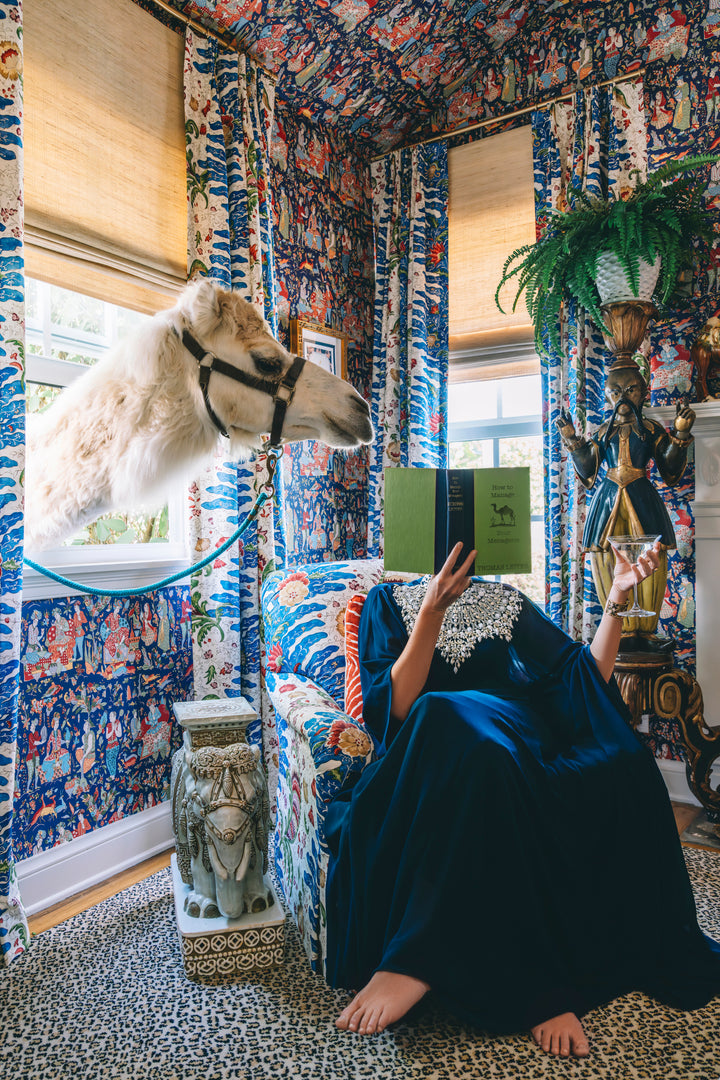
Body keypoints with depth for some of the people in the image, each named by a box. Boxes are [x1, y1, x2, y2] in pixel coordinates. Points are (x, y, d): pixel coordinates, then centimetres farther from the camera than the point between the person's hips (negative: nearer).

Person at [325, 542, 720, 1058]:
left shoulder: (507, 601, 21)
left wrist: (618, 597, 2)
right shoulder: (388, 602, 11)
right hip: (437, 764, -3)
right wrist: (433, 611, -16)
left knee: (624, 762, -27)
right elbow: (394, 709, -6)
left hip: (523, 751, 4)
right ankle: (542, 989, -29)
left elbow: (587, 678, 12)